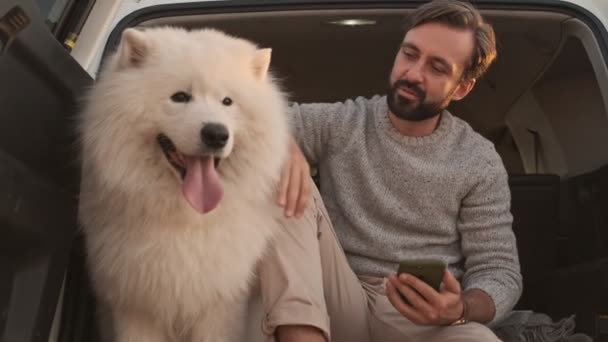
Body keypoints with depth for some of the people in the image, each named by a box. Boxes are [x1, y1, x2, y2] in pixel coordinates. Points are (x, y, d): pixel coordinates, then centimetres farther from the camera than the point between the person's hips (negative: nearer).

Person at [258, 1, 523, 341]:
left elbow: (499, 270, -1)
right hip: (341, 306, 3)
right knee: (285, 188, -22)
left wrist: (460, 310, -24)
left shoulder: (479, 163, 2)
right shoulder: (342, 123, 5)